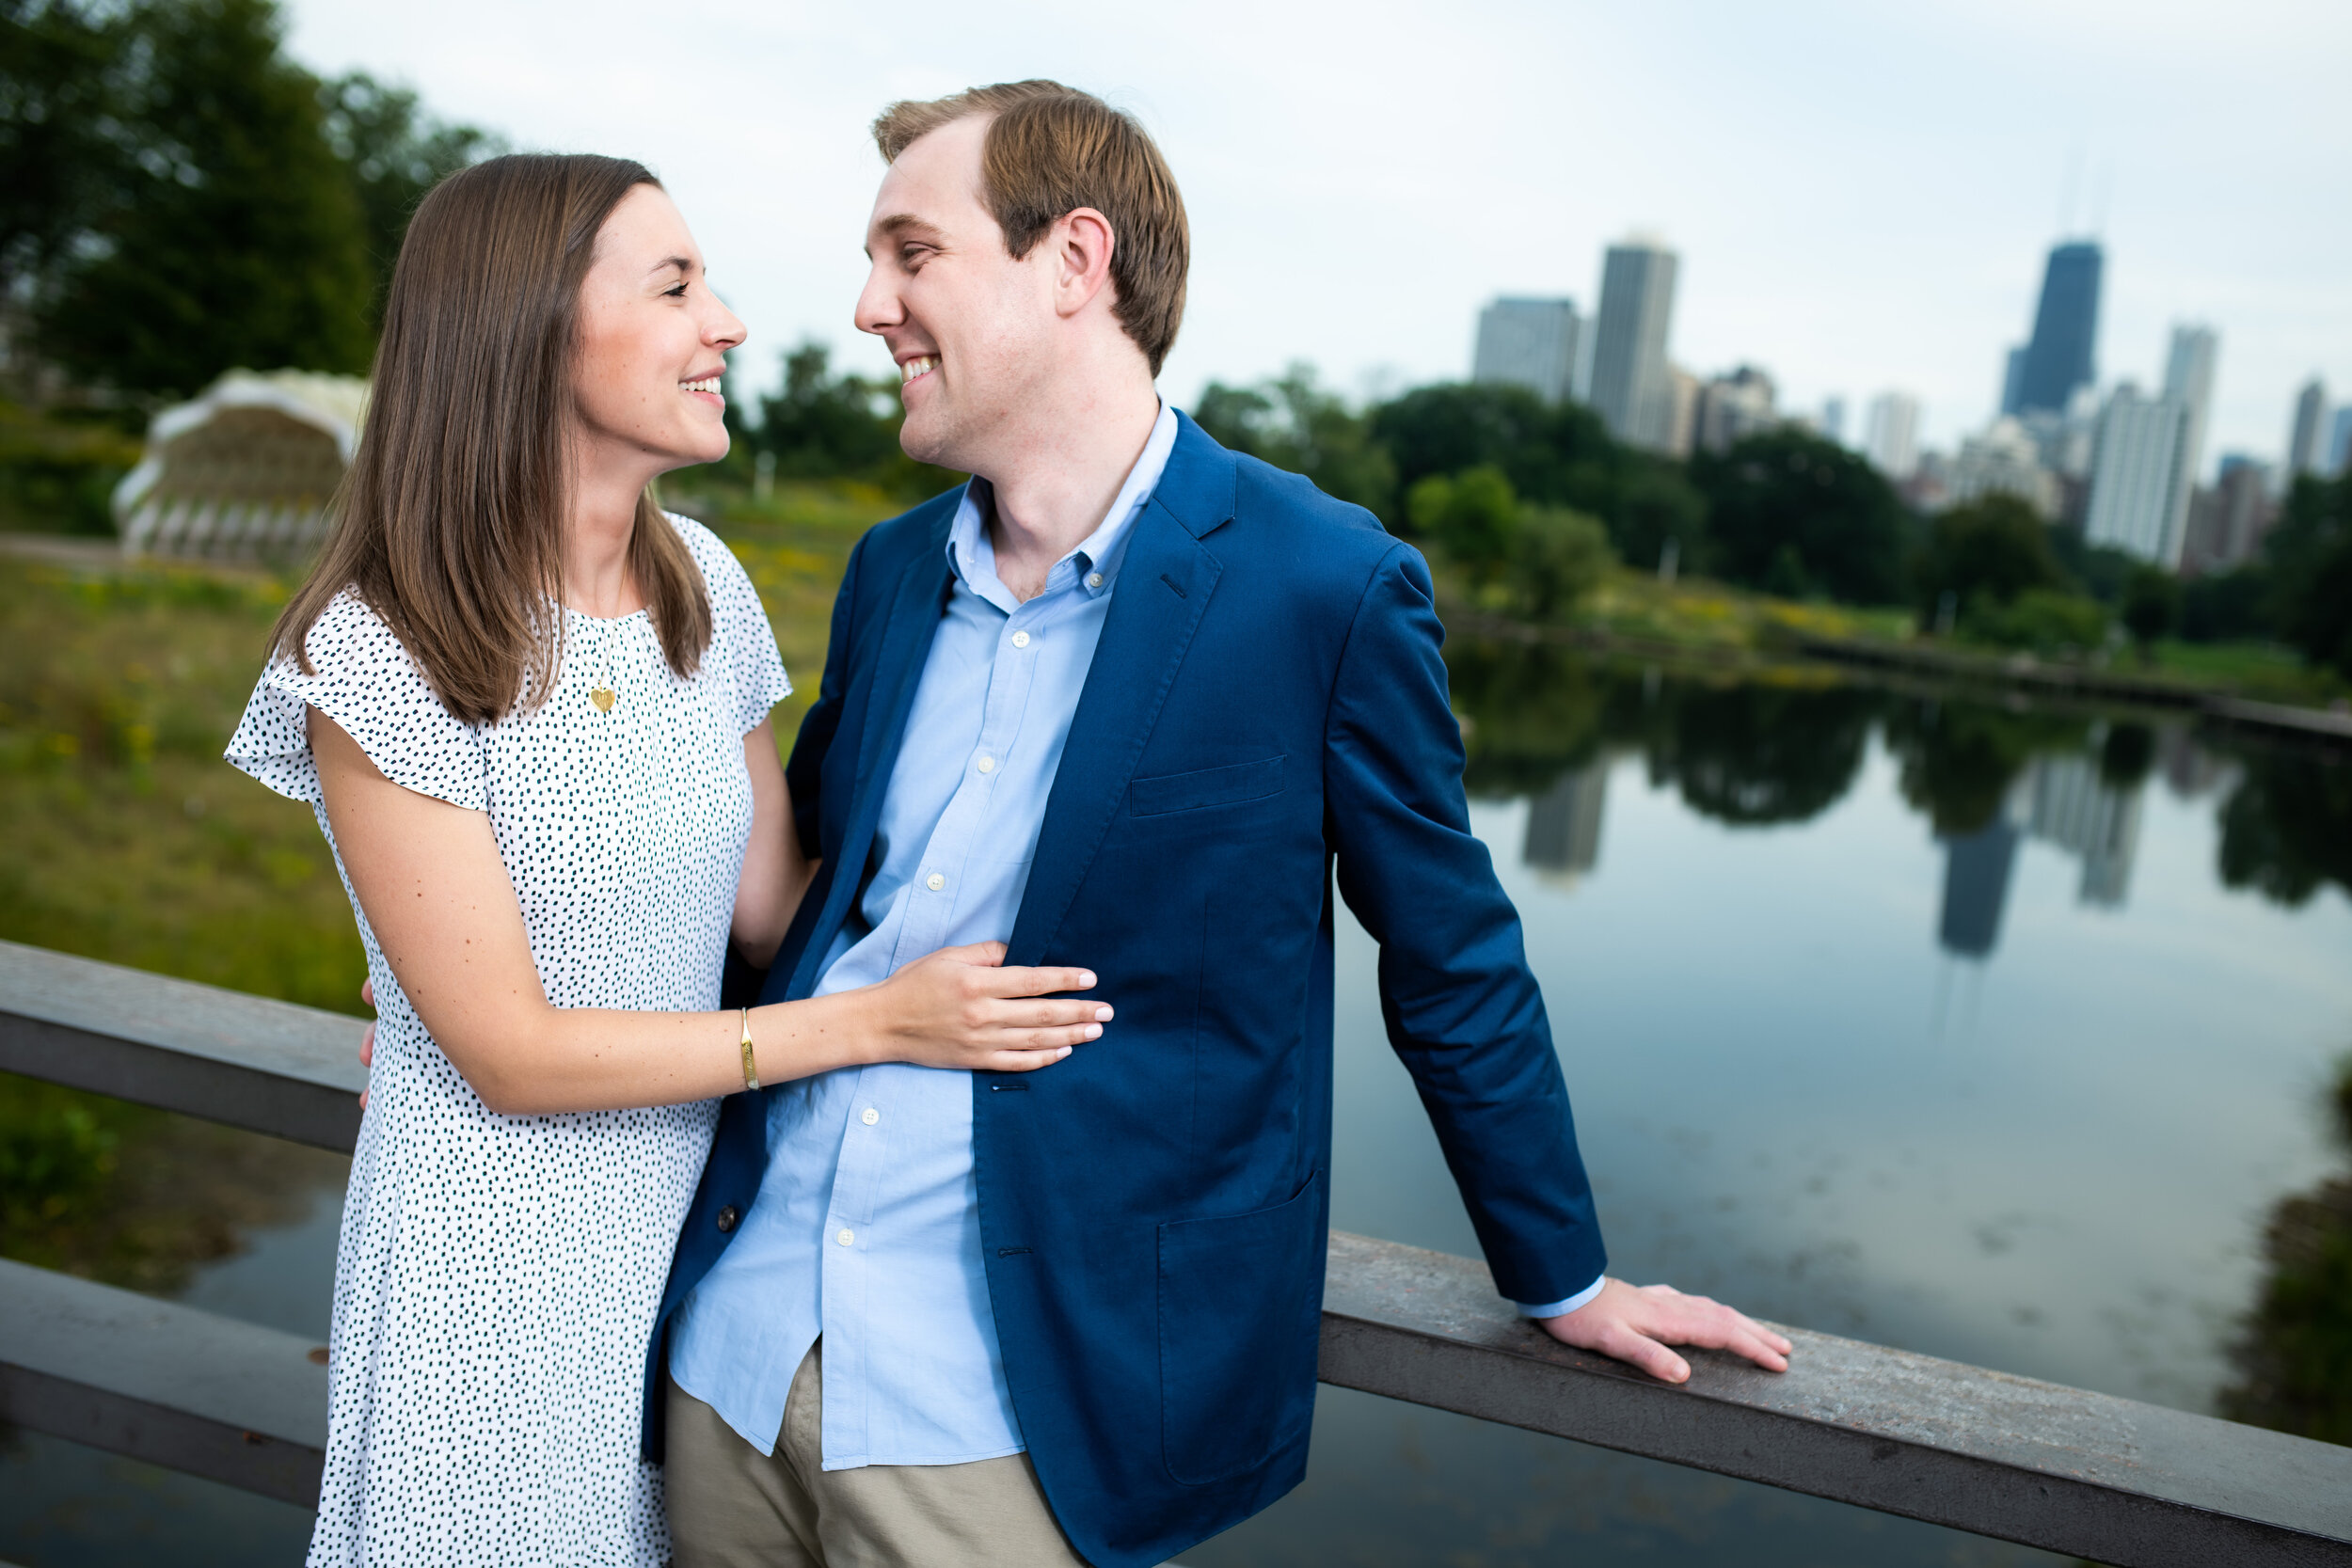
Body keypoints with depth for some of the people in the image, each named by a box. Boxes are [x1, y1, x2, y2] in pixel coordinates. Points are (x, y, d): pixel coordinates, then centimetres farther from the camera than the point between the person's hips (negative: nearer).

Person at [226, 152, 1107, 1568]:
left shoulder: (701, 583, -1)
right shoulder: (382, 655, -18)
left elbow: (773, 907, 1)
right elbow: (511, 1053, -18)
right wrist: (879, 1021, -21)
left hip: (703, 1227, 5)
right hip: (503, 1272, -5)